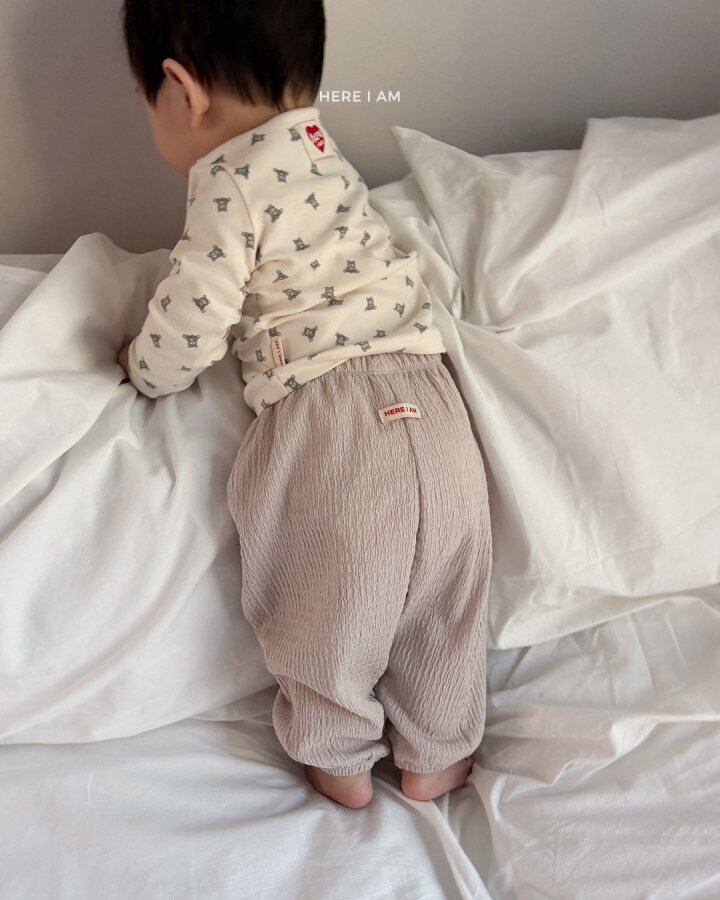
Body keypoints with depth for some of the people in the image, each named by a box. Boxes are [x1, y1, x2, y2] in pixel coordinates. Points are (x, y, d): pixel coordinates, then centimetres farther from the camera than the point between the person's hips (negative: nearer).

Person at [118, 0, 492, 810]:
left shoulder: (231, 179, -7)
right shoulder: (320, 151, 19)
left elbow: (190, 325, -7)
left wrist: (144, 369, 13)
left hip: (325, 414, -7)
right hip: (427, 401, 8)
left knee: (326, 604, 14)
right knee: (441, 597, 18)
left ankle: (340, 762, 34)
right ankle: (436, 757, 36)